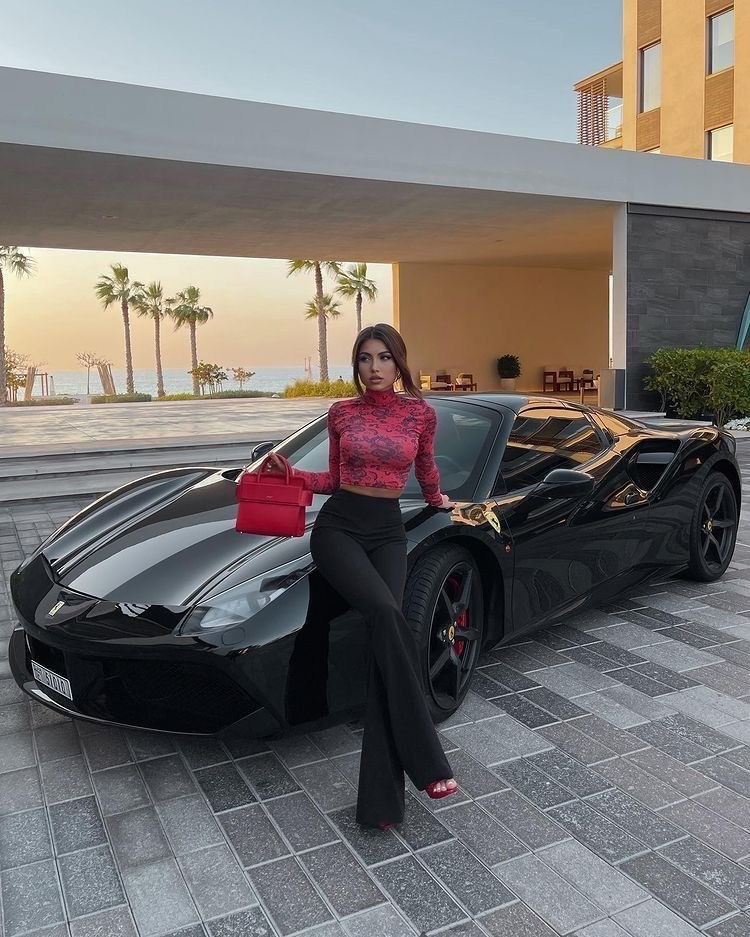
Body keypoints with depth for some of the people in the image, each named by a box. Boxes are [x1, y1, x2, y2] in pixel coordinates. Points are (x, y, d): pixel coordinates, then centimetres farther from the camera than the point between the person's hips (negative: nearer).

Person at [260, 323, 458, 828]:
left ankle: (382, 796, -14)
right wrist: (290, 472, -1)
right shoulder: (342, 413, 4)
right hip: (338, 526, -1)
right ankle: (427, 760, -22)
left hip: (388, 531, 1)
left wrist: (436, 499, 34)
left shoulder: (420, 412, 4)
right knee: (386, 616, -28)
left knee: (383, 633, -19)